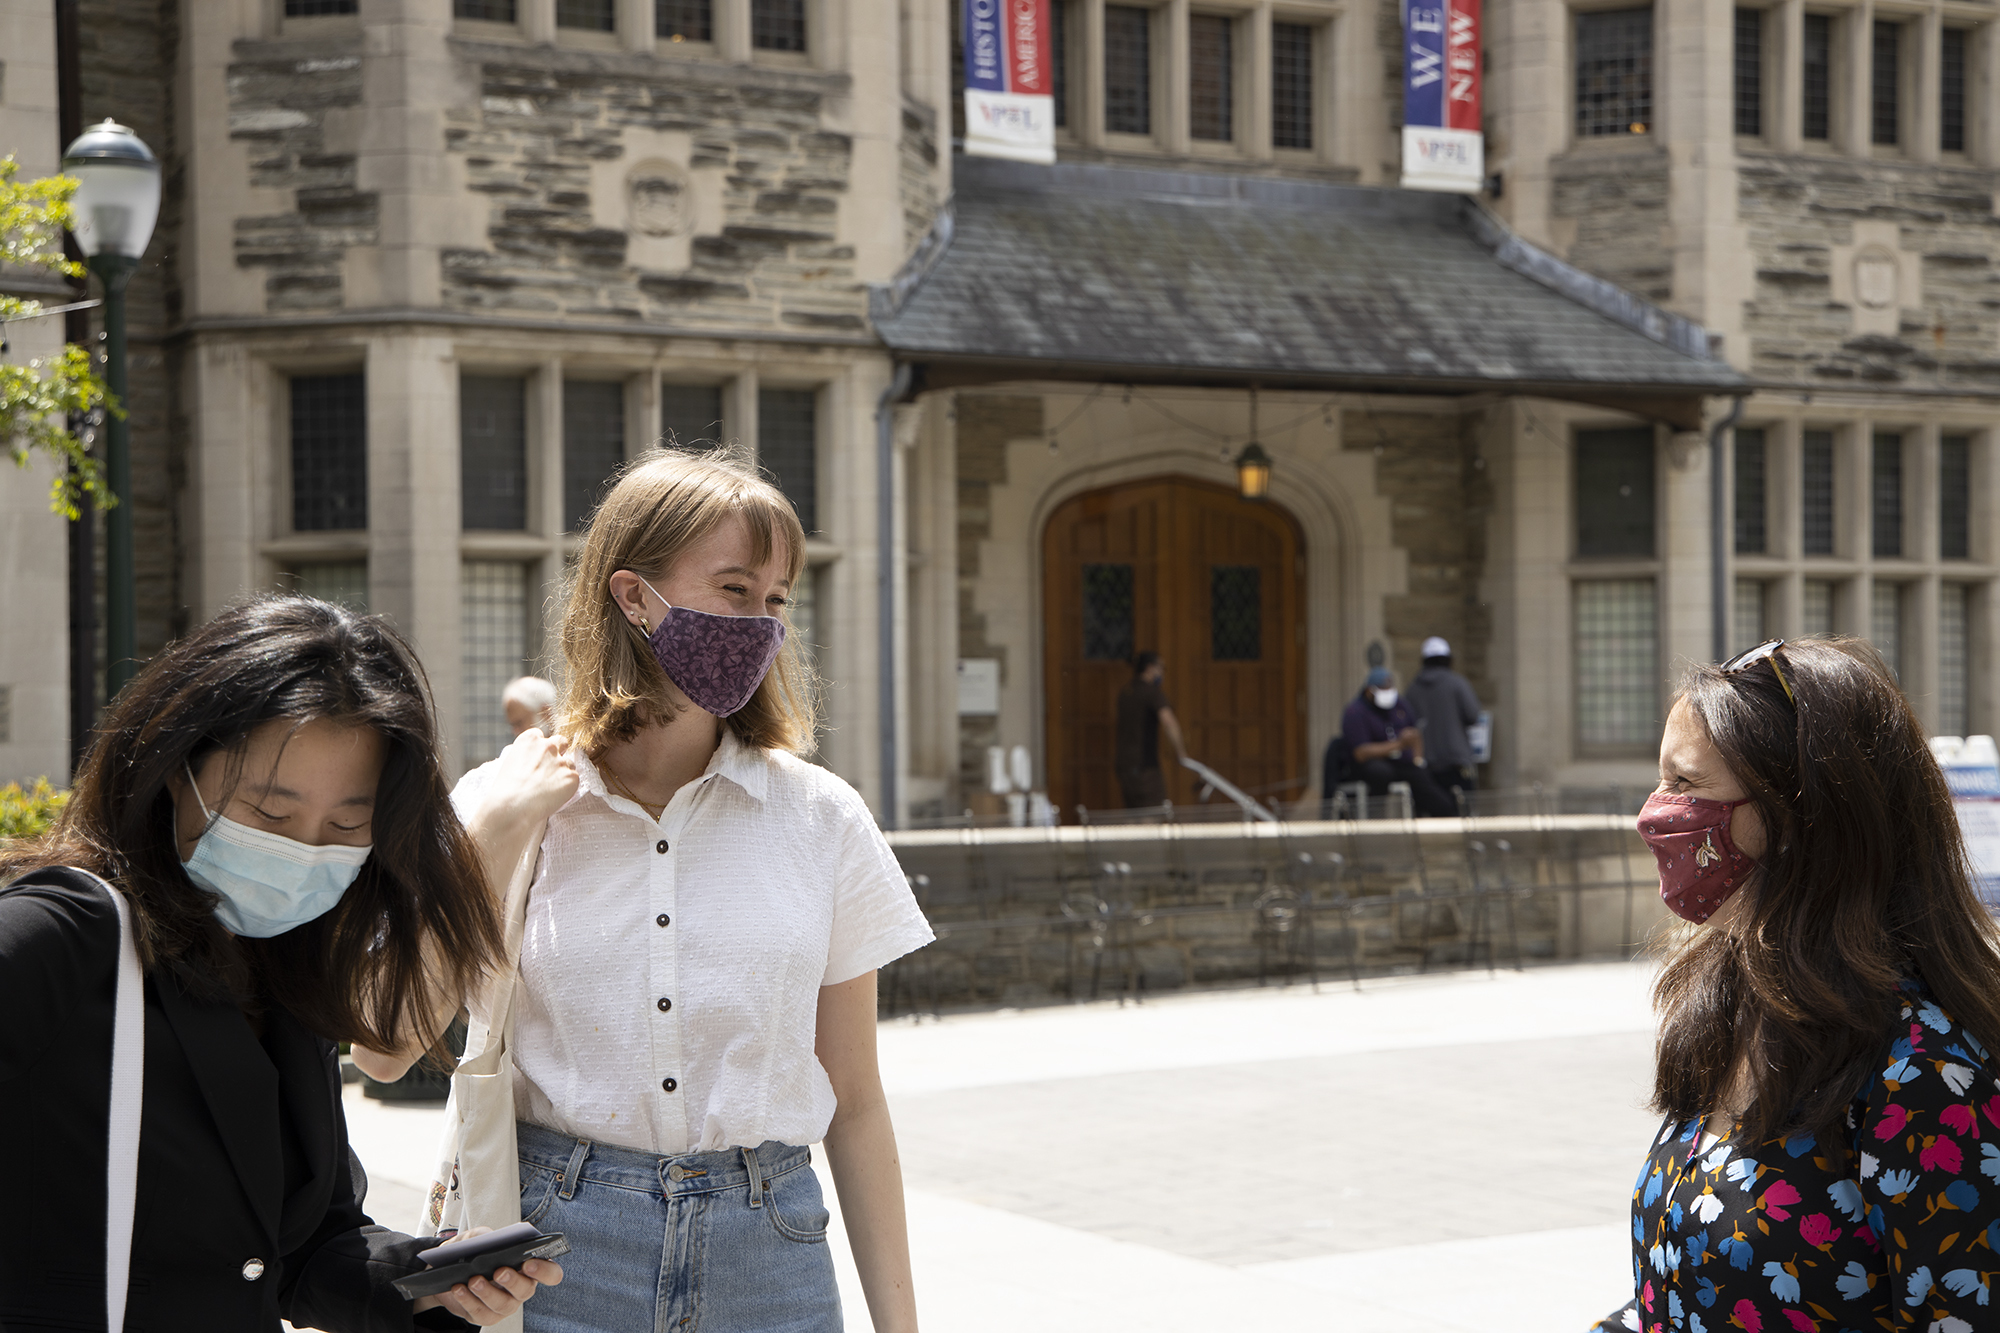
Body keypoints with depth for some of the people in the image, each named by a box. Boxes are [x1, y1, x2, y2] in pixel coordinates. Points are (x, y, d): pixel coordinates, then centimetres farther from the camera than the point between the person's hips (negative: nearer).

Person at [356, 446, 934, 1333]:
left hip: (765, 1257, 1)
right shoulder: (501, 806, -1)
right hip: (556, 1242, -1)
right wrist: (495, 835, -12)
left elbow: (853, 1104, 5)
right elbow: (384, 1051, -9)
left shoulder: (819, 819, 1)